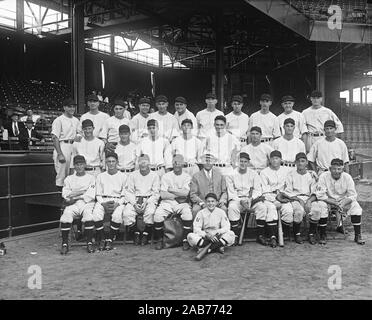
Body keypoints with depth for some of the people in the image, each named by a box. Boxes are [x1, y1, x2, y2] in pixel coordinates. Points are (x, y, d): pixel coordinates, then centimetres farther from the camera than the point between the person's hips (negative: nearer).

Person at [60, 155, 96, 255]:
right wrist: (82, 192, -7)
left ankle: (89, 243, -24)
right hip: (73, 205, 2)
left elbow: (91, 196, 0)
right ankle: (64, 244, -20)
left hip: (87, 203, -1)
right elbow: (65, 195, 4)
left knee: (88, 214, -34)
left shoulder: (91, 178, 12)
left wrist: (75, 196, -6)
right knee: (66, 215, -30)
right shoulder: (69, 179, 19)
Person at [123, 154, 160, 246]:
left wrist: (146, 203, -14)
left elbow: (156, 194, 2)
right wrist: (134, 203, -10)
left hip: (149, 200, -2)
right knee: (127, 213, -27)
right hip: (135, 200, 2)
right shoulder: (132, 175, 13)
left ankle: (146, 234, -11)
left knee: (150, 212, -34)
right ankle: (136, 233, -3)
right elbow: (129, 192, 8)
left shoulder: (154, 175, 7)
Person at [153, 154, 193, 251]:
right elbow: (163, 195, -4)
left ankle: (185, 240, -13)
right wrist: (178, 195, -7)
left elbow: (185, 193, -11)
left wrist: (170, 189, -7)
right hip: (167, 203, 1)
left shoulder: (187, 177, 5)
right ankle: (159, 240, -4)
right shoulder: (166, 176, 6)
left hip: (182, 203, 0)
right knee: (157, 215, -26)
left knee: (188, 215, -31)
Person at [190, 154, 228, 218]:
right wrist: (201, 203, -13)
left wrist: (222, 200, -6)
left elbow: (224, 192, 15)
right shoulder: (196, 176, 7)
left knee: (224, 209, -29)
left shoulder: (220, 175, 14)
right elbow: (193, 194, 3)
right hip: (200, 203, -1)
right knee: (195, 210, -32)